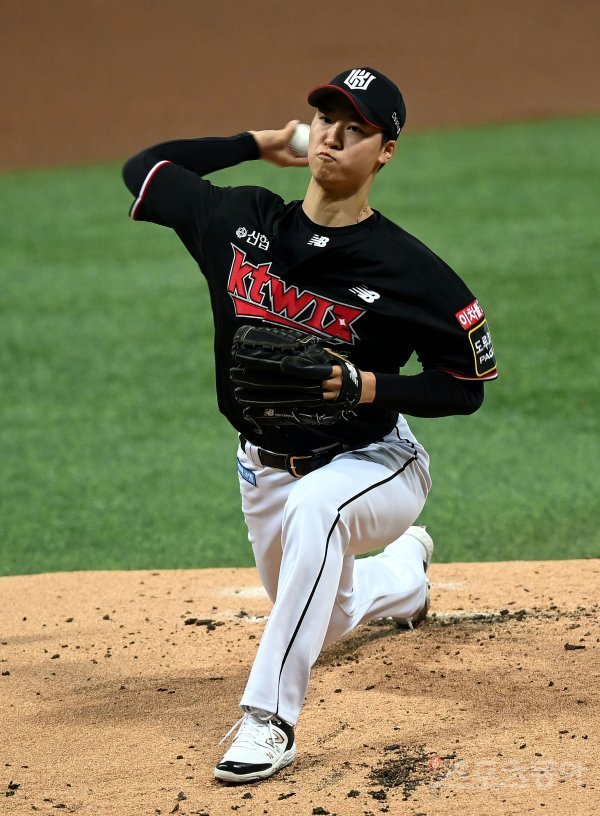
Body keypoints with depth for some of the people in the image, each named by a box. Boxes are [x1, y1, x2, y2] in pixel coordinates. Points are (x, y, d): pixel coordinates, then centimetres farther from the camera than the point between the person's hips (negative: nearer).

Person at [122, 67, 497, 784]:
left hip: (375, 465, -6)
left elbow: (467, 385, -12)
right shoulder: (240, 221, -8)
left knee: (313, 506, -41)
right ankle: (404, 571, 61)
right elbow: (143, 167, 5)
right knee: (325, 621, 24)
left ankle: (269, 718, -38)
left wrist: (371, 387, -28)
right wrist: (257, 144, 1)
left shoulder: (410, 272, -20)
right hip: (265, 468, 6)